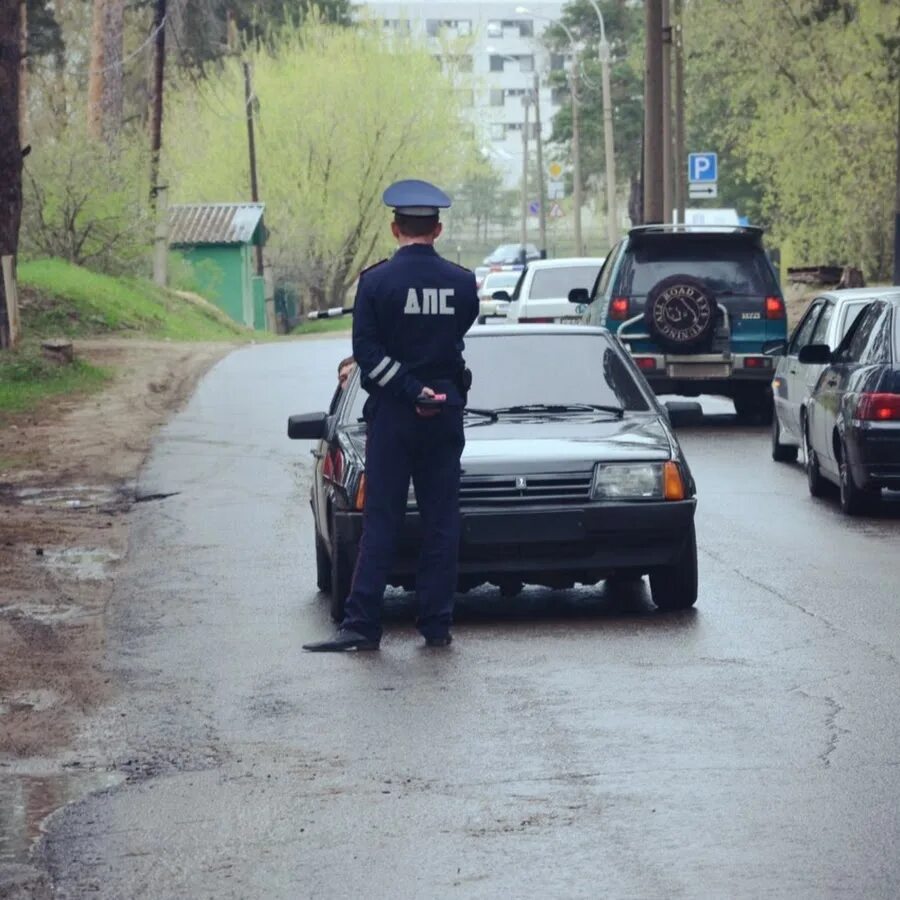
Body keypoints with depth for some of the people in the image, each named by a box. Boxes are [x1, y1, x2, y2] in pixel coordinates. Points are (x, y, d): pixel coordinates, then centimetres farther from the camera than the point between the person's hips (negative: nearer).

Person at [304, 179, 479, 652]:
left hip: (392, 416, -2)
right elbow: (462, 338, 9)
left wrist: (410, 390, -10)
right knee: (441, 521, 7)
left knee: (380, 522, -1)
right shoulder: (461, 282, 0)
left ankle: (362, 625, -5)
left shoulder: (376, 280, -7)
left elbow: (367, 350, -12)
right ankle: (436, 625, 8)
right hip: (445, 416, 2)